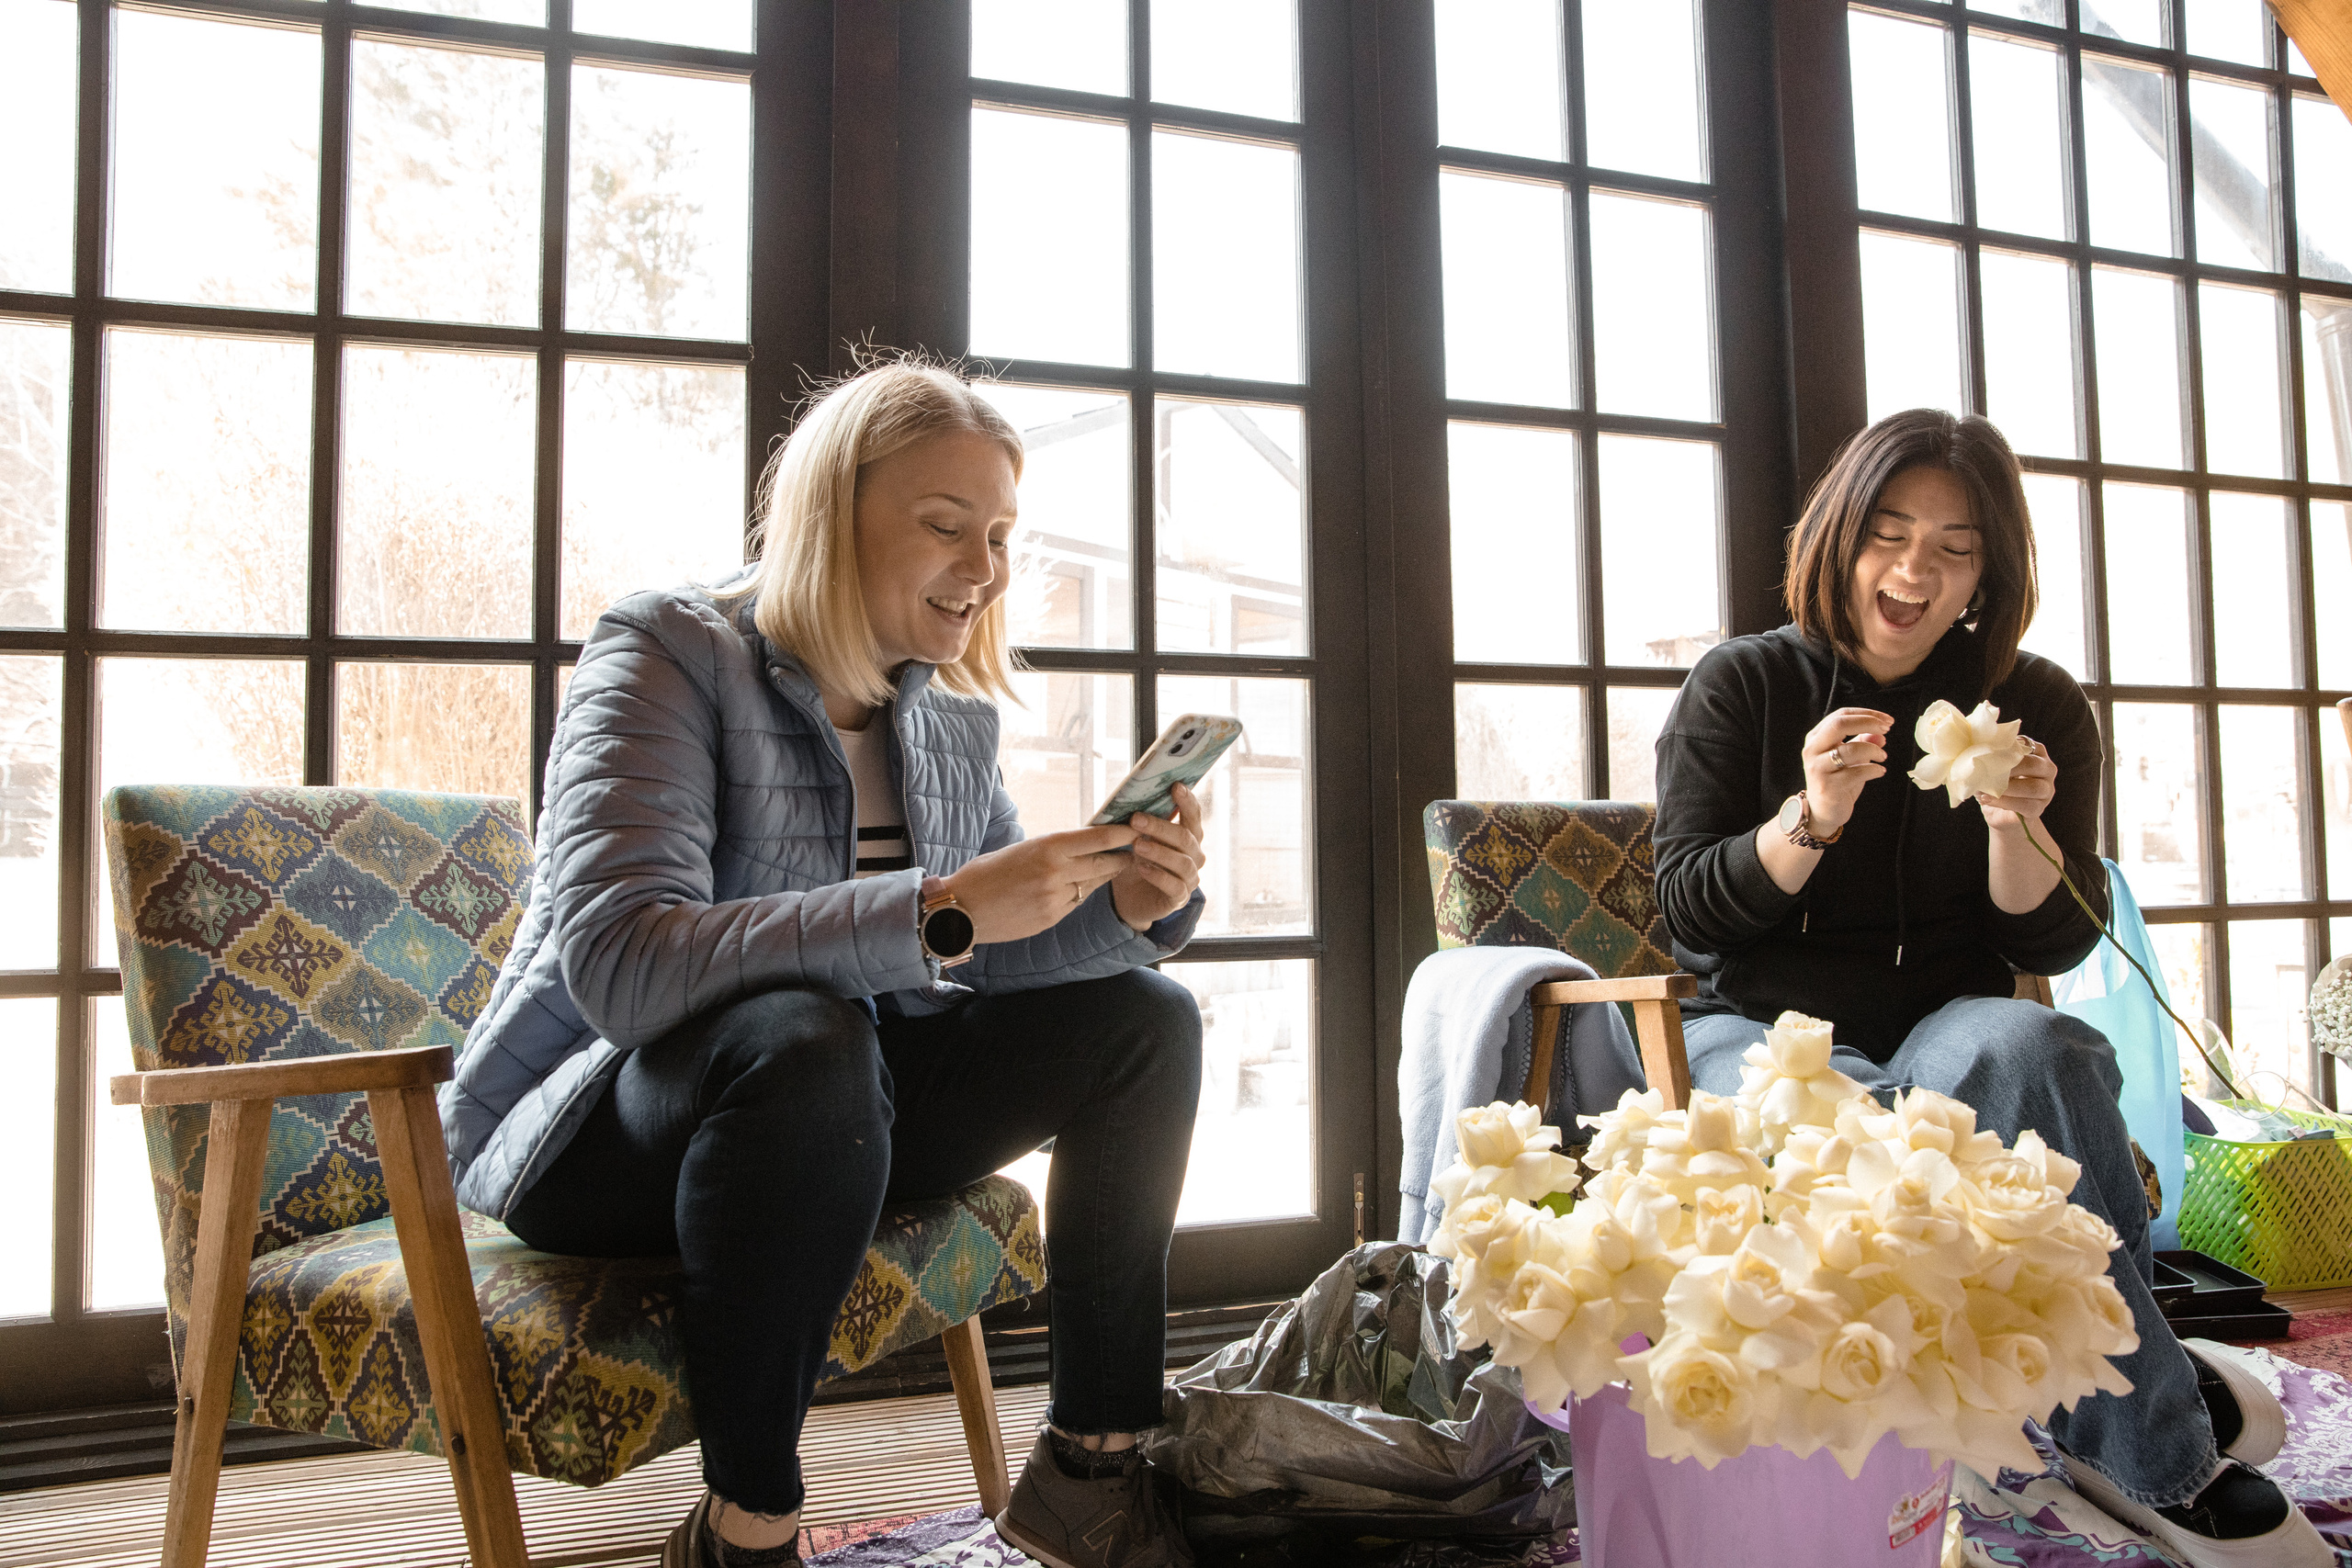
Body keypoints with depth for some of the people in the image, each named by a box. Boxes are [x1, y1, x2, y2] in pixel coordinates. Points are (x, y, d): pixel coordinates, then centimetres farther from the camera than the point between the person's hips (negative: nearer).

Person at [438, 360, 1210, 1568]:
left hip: (833, 1110, 7)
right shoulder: (669, 653, -16)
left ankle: (1091, 1466, -2)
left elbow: (994, 954, 8)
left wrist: (1125, 904, -14)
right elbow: (617, 965, -31)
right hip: (595, 1131, -6)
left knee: (1142, 1015, -5)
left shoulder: (948, 718, 4)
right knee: (800, 1036, -39)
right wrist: (938, 912, -38)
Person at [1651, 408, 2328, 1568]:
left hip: (1954, 1028, 2)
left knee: (2025, 1046, -36)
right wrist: (1812, 817, -21)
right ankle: (2159, 1453, -16)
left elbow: (2054, 945, 2)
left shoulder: (2037, 708, 7)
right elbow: (1689, 916, -4)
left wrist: (2016, 826, -19)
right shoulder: (1737, 690, 1)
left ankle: (2108, 1409, -19)